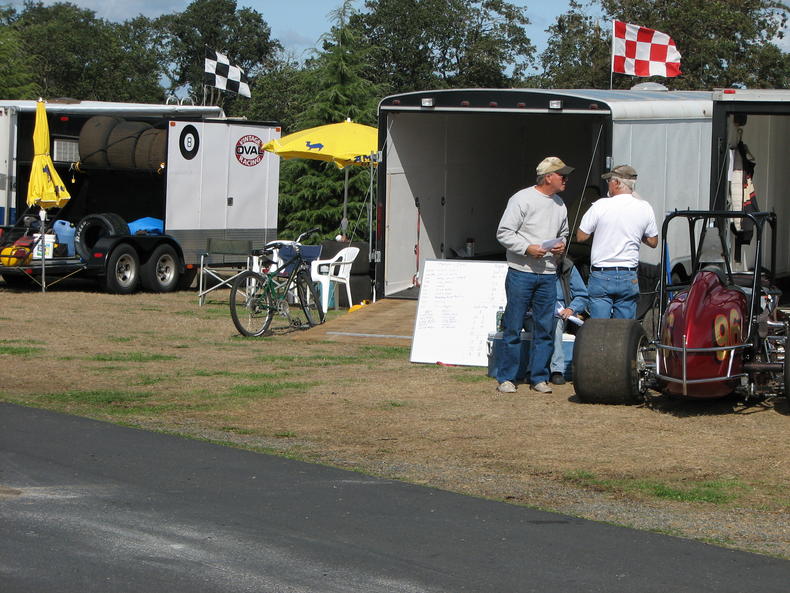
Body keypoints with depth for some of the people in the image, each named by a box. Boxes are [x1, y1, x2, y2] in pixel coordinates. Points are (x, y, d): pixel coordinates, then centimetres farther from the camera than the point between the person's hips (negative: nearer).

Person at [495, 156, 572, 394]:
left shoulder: (559, 204, 13)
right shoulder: (522, 199, -7)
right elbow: (504, 233, -9)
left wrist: (561, 245, 5)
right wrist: (527, 248, -18)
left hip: (548, 276, 6)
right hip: (521, 273, -6)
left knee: (545, 328, 6)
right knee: (513, 328, -1)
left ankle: (539, 377, 14)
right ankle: (506, 377, 6)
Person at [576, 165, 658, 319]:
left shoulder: (601, 206, -9)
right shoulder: (645, 208, 1)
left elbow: (581, 236, -2)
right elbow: (653, 242, 10)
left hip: (601, 277, -3)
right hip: (629, 277, 3)